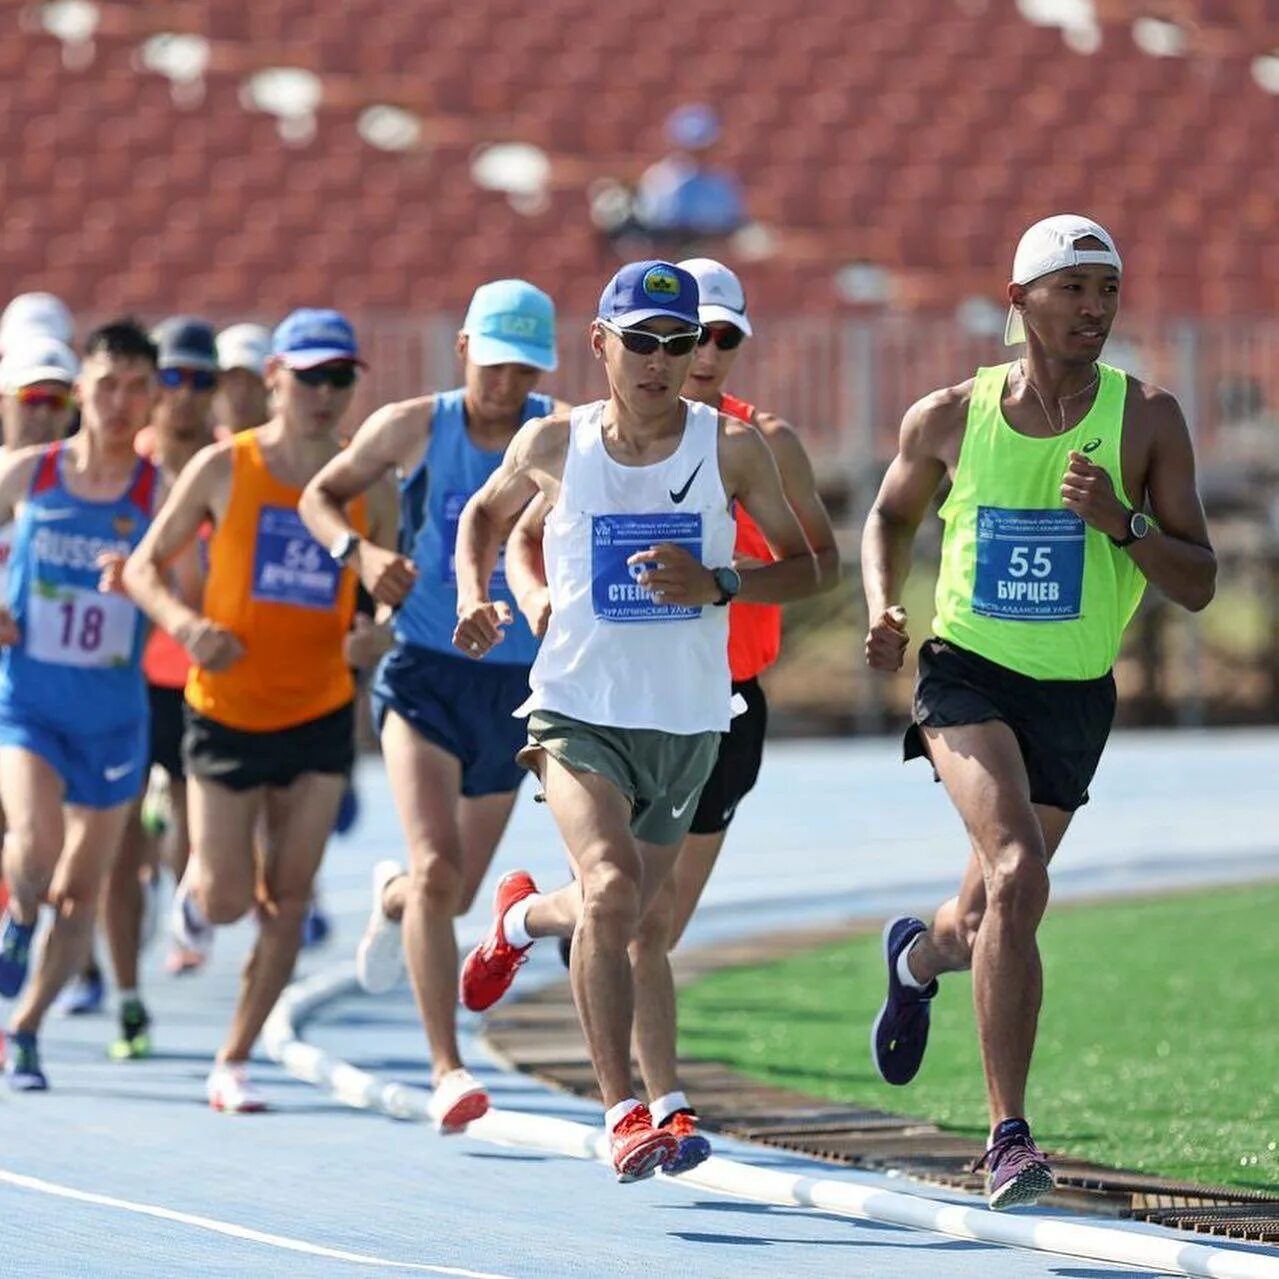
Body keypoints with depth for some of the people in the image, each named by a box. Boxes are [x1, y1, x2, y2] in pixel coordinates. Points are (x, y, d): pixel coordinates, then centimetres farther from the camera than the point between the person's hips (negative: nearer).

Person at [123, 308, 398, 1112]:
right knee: (228, 902, -2)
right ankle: (198, 883, 35)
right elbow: (145, 567, 0)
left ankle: (235, 1061, 9)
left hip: (320, 716, 2)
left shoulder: (368, 489, 1)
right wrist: (185, 624, -19)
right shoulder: (224, 469, -5)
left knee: (289, 898, -2)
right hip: (226, 710, -2)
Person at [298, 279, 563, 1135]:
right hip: (426, 676, -2)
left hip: (516, 686, 2)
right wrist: (360, 553, -13)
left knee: (456, 892, 15)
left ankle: (393, 898, 53)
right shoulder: (413, 428, -5)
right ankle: (447, 1070, -18)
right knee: (438, 867, -21)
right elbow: (321, 496, 6)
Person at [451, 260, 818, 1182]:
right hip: (579, 712, -2)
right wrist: (475, 596, -2)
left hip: (688, 723, 2)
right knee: (610, 888, -25)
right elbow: (485, 515, 17)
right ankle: (623, 1114, -18)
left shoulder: (732, 447, -5)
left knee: (618, 921, 17)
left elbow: (804, 568, 1)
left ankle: (522, 917, 54)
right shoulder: (554, 445, -3)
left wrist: (717, 585, -18)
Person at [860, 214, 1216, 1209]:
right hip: (967, 677, -2)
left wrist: (1121, 522, -22)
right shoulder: (950, 418, -3)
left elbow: (1198, 587, -5)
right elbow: (893, 514, 18)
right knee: (1018, 877, -25)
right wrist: (883, 608, 0)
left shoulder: (1146, 419, -5)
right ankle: (1010, 1137, -20)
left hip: (1075, 697, 2)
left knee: (989, 920, 13)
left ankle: (919, 954, 53)